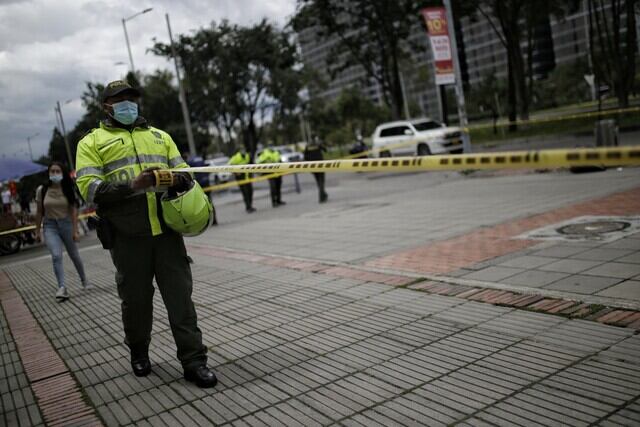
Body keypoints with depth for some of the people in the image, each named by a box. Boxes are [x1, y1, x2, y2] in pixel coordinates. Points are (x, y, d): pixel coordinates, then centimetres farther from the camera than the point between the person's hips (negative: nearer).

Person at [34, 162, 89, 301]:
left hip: (66, 223, 1)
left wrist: (75, 230, -8)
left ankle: (84, 281, 33)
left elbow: (74, 211, -4)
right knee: (56, 256, -19)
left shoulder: (68, 190, -4)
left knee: (74, 256, 13)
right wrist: (37, 231, 4)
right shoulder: (41, 190, -3)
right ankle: (62, 288, -24)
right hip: (50, 226, -1)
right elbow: (39, 212, 3)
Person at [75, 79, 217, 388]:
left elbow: (184, 174, 15)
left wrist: (175, 179, -10)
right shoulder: (92, 142, 8)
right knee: (136, 299, 9)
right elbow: (89, 188, -6)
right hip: (127, 236, -2)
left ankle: (193, 361, 5)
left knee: (180, 295, -1)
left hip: (167, 230, 2)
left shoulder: (159, 136, 20)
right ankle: (139, 352, 32)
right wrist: (133, 185, -21)